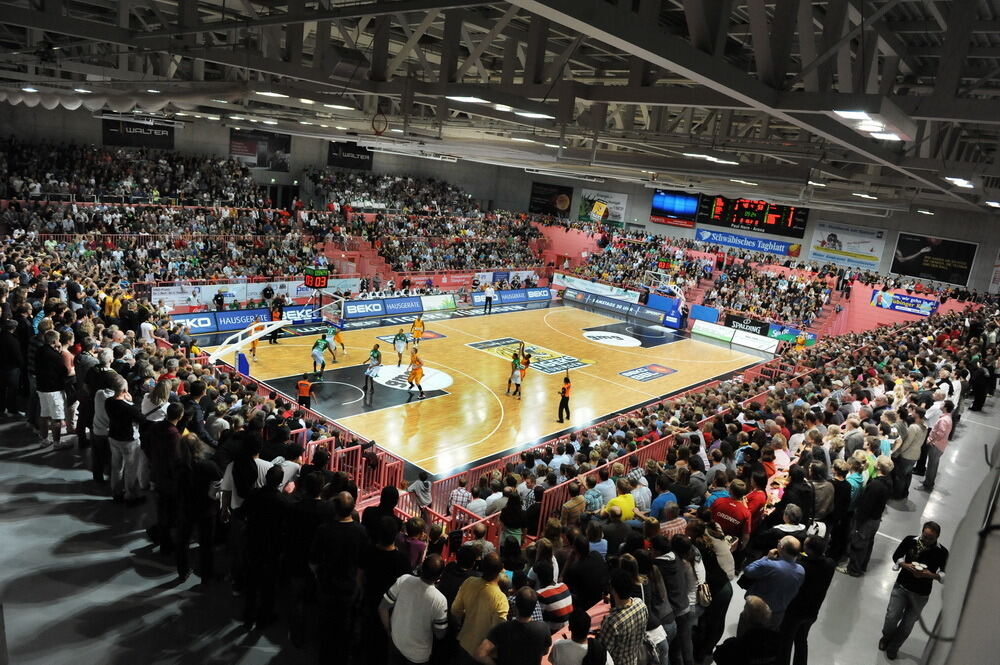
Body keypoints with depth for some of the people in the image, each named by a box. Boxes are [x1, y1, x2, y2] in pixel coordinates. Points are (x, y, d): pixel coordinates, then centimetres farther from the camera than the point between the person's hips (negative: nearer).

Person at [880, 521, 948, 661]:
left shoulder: (942, 552, -14)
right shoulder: (910, 540, -9)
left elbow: (945, 576, -8)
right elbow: (896, 556, 3)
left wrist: (930, 575, -26)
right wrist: (906, 565, -16)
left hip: (920, 594, 0)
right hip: (901, 586, 1)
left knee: (907, 625, 10)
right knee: (891, 616, -3)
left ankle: (893, 647, 35)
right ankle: (886, 637, 31)